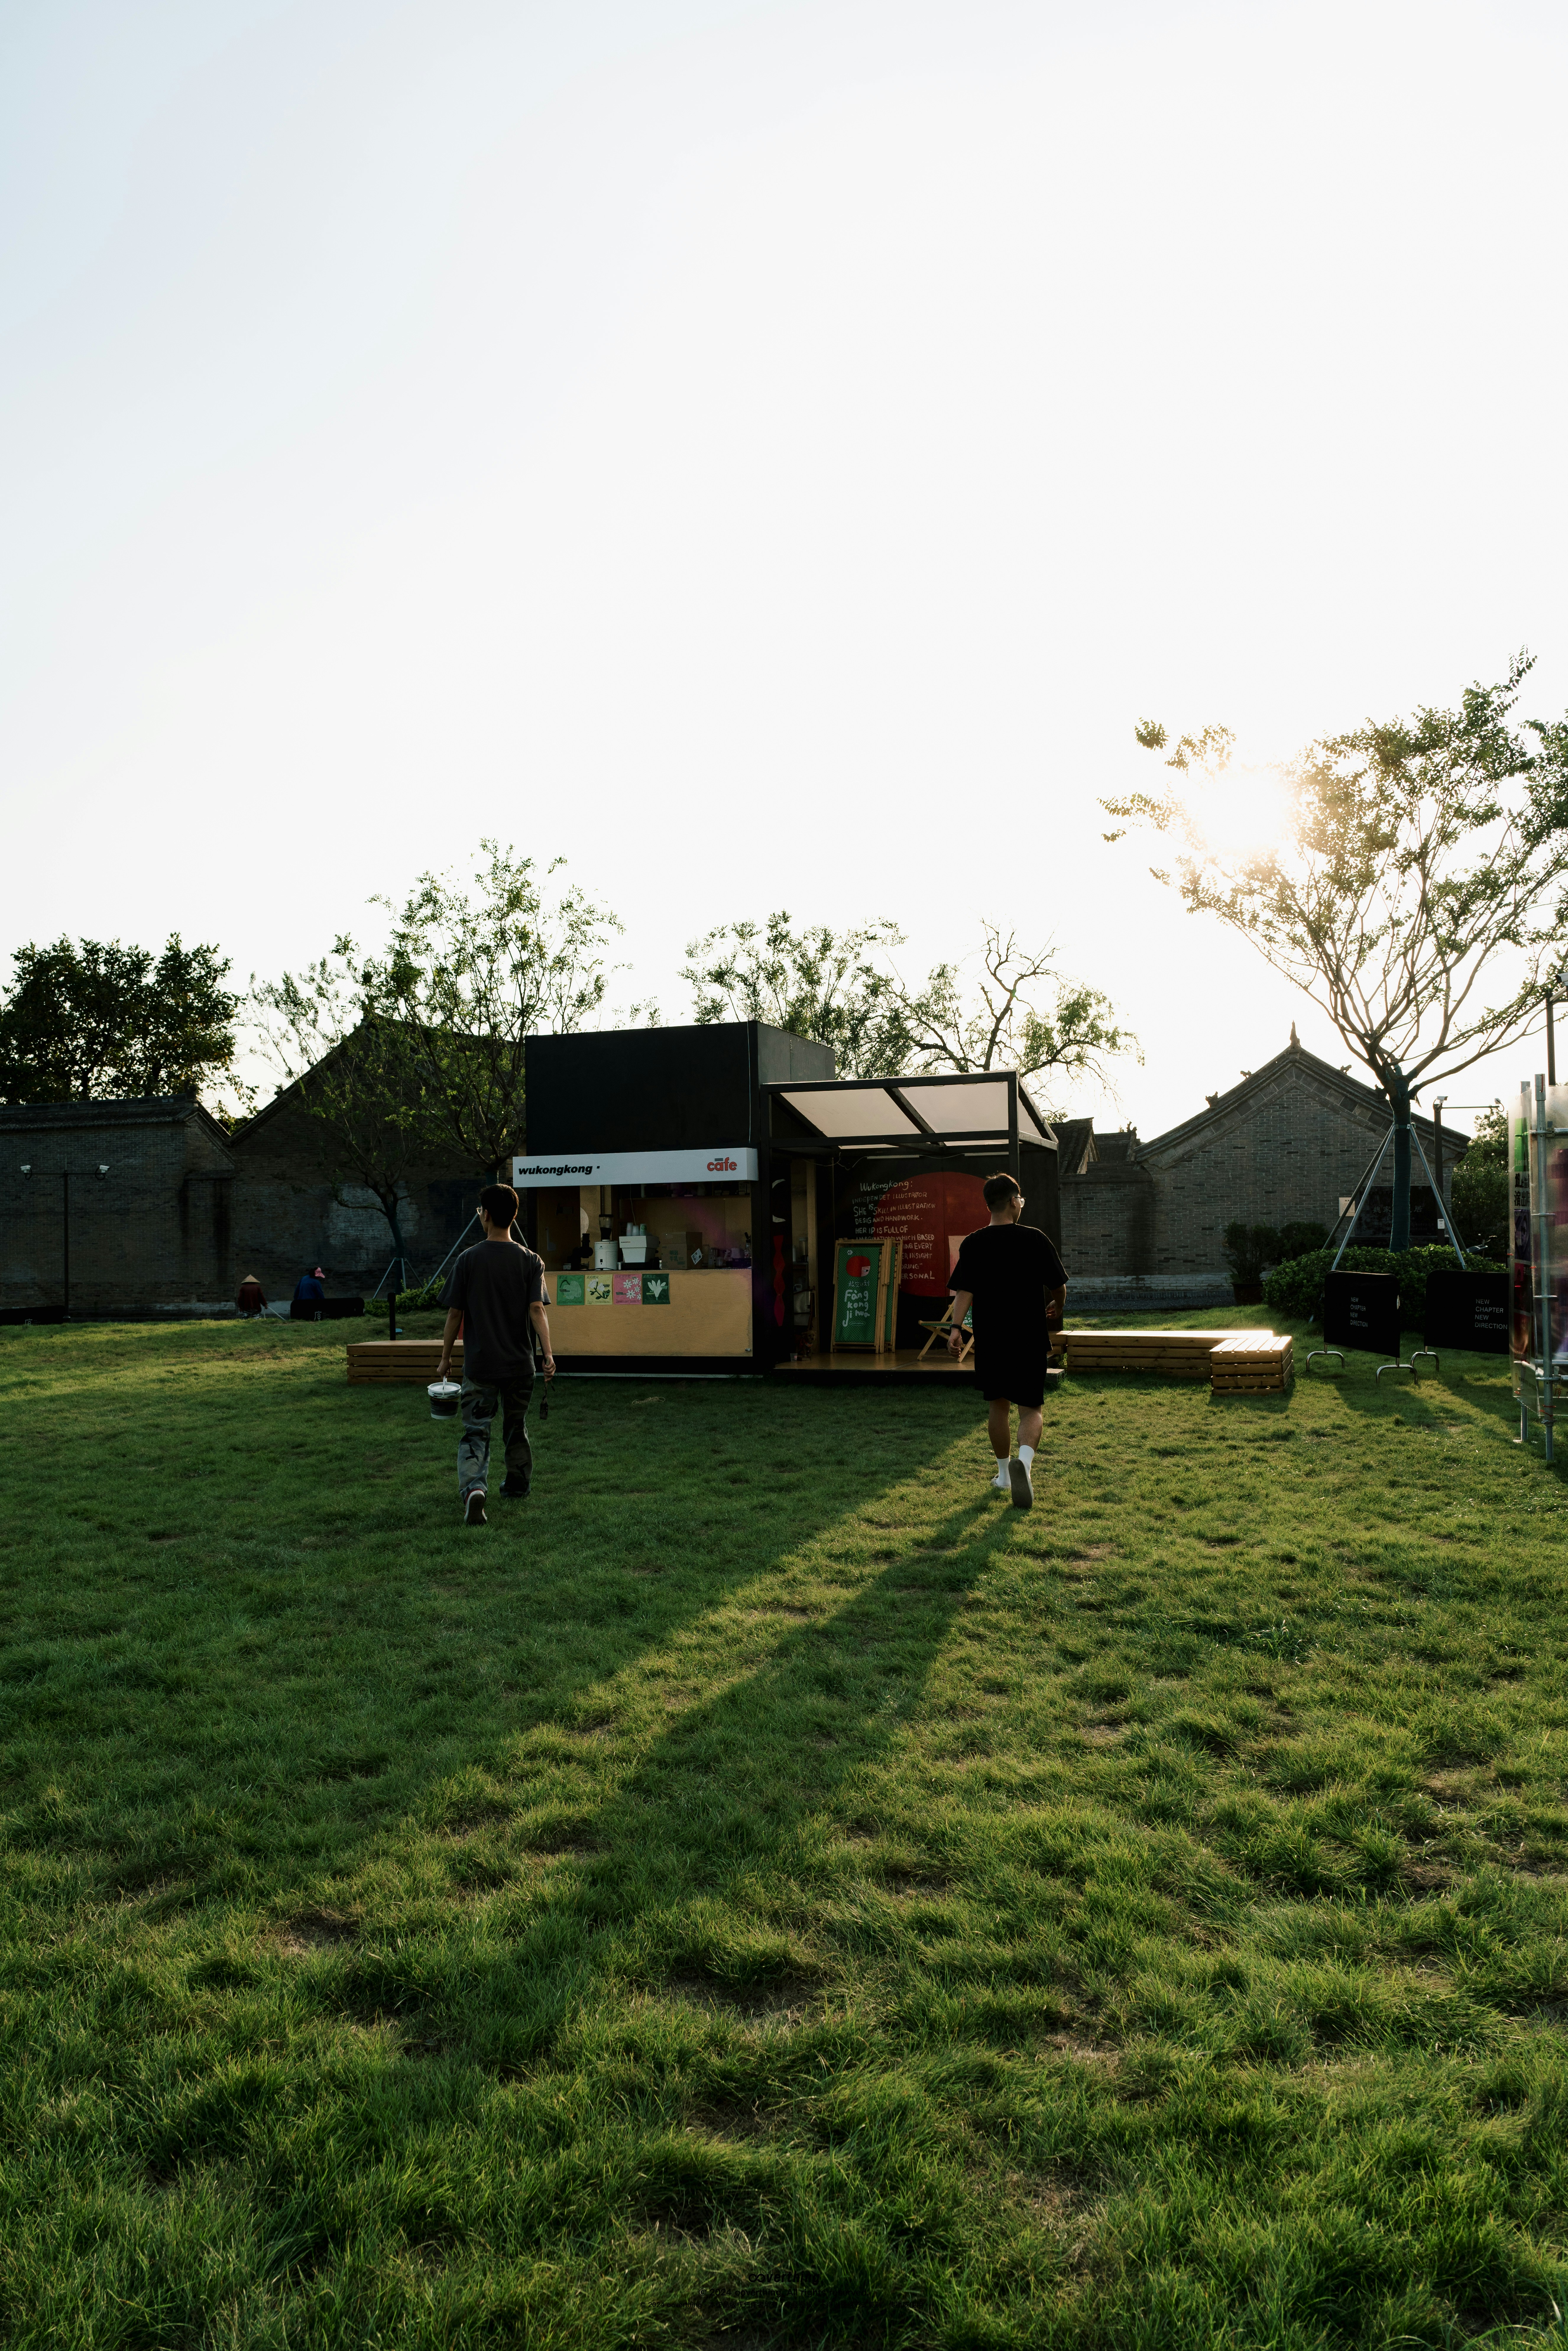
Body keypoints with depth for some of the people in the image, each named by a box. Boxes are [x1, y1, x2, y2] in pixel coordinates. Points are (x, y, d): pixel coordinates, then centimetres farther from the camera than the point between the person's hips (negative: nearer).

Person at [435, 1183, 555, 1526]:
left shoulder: (469, 1260, -5)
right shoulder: (530, 1261, -1)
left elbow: (455, 1313, -2)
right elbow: (537, 1309, -11)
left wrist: (445, 1358, 8)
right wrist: (548, 1353, -14)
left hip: (479, 1365, -2)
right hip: (520, 1363, 2)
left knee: (475, 1431, -1)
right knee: (516, 1428, 19)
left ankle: (473, 1487, -24)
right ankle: (516, 1487, 33)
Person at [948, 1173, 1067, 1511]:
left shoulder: (972, 1244, -1)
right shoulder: (1035, 1239, -5)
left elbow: (964, 1291, -12)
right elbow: (1059, 1287, 2)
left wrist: (956, 1327, -15)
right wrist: (1056, 1309, 21)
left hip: (990, 1339, 2)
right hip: (1031, 1338, -2)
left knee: (998, 1406, 17)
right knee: (1031, 1407, 4)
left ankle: (1004, 1475, 28)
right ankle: (1024, 1460, -24)